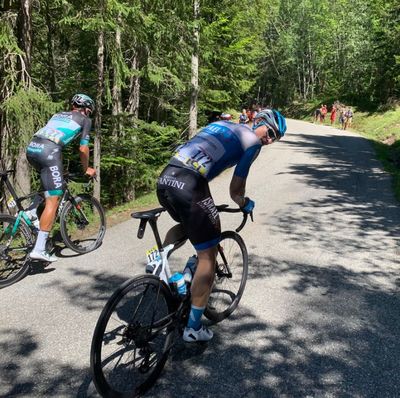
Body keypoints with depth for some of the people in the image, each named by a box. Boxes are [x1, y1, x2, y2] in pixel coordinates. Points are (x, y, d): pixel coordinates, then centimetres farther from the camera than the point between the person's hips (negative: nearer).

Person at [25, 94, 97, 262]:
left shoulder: (58, 115, 33)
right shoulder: (85, 120, 16)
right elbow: (83, 149, 12)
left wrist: (57, 165, 47)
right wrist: (86, 169, 28)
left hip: (31, 148, 7)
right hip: (48, 151, -7)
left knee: (48, 180, 34)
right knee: (53, 200, -4)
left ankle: (31, 210, 17)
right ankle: (39, 249, -7)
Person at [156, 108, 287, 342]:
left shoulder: (222, 125, 27)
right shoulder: (253, 142, 6)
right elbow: (236, 190, 7)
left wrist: (205, 200, 43)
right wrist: (245, 204, 30)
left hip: (165, 179, 8)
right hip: (188, 186, -8)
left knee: (186, 224, 37)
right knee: (208, 256, 6)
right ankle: (194, 328, 13)